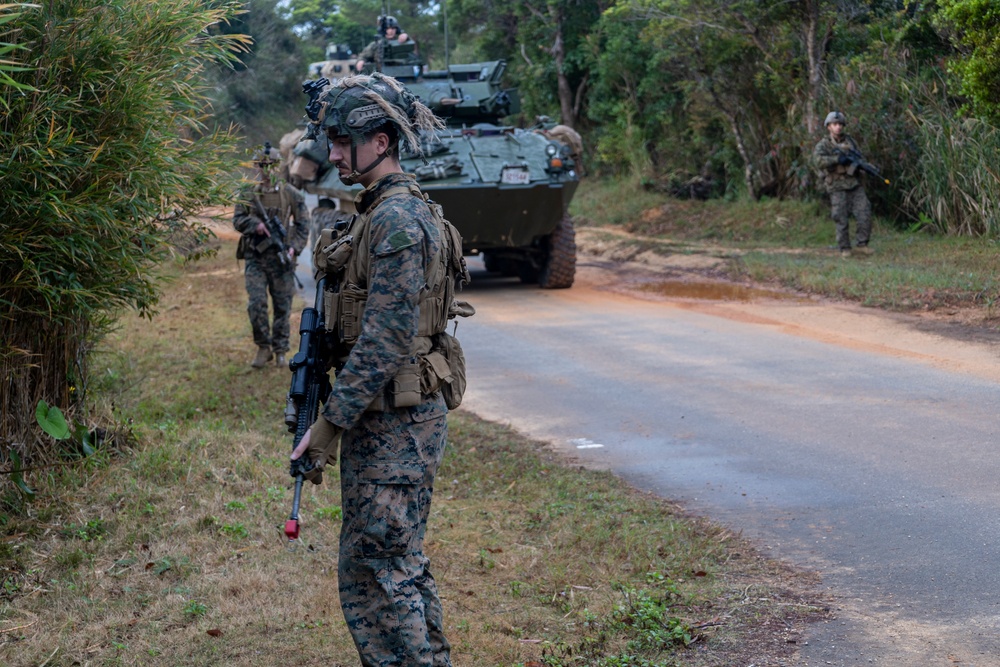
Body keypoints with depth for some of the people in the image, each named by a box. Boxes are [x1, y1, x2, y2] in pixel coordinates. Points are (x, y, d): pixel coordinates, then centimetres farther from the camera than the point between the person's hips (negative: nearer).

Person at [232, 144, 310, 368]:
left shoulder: (291, 194, 3)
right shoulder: (247, 193, 6)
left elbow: (303, 225, 4)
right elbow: (237, 219, 5)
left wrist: (294, 247, -9)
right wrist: (255, 224, -15)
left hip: (281, 258, 0)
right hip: (255, 258, 1)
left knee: (282, 307, 3)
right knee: (256, 304, -9)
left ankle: (280, 350, 15)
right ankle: (263, 347, 6)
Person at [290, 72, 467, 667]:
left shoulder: (395, 220, -19)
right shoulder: (387, 210, 14)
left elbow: (382, 343, -24)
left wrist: (329, 427, -21)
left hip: (393, 419, -11)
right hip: (399, 415, 11)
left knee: (379, 574, -7)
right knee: (401, 565, 18)